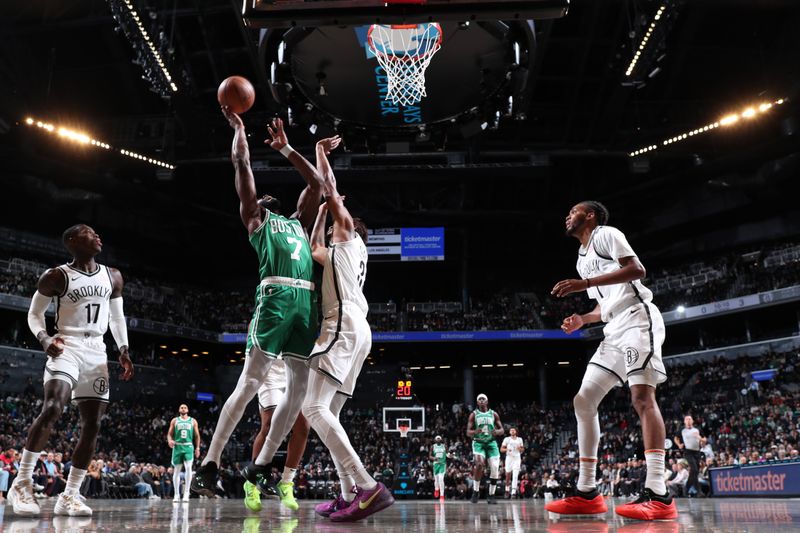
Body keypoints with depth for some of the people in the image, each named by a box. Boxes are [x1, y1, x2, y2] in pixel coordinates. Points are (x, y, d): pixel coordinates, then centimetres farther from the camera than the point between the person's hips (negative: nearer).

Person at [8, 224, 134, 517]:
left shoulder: (112, 276, 11)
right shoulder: (57, 276, -3)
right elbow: (34, 313, 5)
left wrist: (124, 350, 5)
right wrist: (44, 339, -15)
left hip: (96, 353, 5)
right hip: (66, 348, -5)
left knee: (92, 426, 0)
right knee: (52, 409, -28)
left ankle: (69, 496, 7)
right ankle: (22, 483, -16)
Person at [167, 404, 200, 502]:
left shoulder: (193, 421, 9)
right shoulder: (175, 420, 9)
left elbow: (197, 435, 10)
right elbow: (169, 433, 6)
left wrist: (197, 448, 3)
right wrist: (169, 440, -16)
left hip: (188, 447, -1)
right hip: (177, 446, 1)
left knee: (188, 467, -20)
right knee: (177, 470, 5)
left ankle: (186, 492, -15)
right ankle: (176, 494, 14)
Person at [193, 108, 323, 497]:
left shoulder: (298, 222, 32)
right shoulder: (255, 218, 19)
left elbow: (316, 182, 38)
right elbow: (241, 163, 14)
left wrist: (285, 149, 39)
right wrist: (238, 127, 26)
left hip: (307, 302, 6)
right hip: (276, 297, -6)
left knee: (300, 388, 1)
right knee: (250, 383, -11)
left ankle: (260, 466, 10)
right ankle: (209, 465, -6)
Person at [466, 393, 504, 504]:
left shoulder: (494, 414, 7)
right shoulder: (474, 414, 3)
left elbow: (502, 430, 8)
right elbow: (468, 432, 0)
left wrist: (497, 432, -16)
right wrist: (475, 432, -23)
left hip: (491, 442, 2)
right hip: (478, 442, -2)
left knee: (495, 468, -8)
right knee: (479, 464, -26)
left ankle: (491, 496, 6)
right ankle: (476, 491, -10)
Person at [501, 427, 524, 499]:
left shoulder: (520, 439, 9)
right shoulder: (507, 439, 3)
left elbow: (523, 449, 17)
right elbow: (501, 449, 2)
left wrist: (520, 449, -6)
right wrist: (506, 449, -18)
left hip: (517, 458, 0)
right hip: (509, 457, 0)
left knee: (515, 476, -12)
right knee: (508, 475, 4)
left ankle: (513, 492, -17)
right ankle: (507, 488, 27)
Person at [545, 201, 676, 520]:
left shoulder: (606, 234, 1)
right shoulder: (583, 258, 26)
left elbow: (637, 269, -14)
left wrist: (585, 283, -20)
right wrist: (582, 320, 11)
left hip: (637, 318, -9)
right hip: (614, 329, 9)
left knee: (642, 396, -21)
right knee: (584, 400, 2)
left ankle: (658, 496, -27)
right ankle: (587, 493, 2)